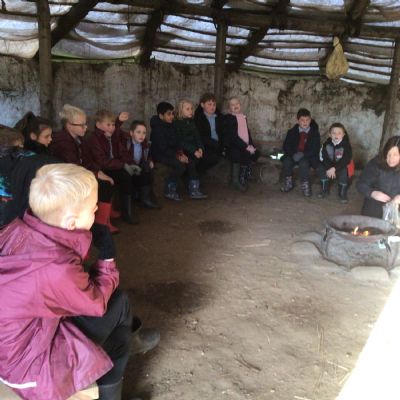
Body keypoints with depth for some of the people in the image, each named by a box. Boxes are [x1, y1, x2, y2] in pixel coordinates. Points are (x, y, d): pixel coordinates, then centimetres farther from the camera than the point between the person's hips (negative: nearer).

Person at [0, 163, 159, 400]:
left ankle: (125, 342, 35)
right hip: (25, 362, -7)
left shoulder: (19, 230, -14)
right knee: (119, 304, -1)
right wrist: (107, 260, -3)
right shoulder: (58, 270, -34)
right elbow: (98, 303, -13)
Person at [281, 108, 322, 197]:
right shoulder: (292, 132, 3)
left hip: (309, 157, -2)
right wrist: (293, 154, -21)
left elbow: (315, 149, -9)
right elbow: (286, 146, 0)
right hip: (294, 156, 3)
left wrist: (303, 154, -25)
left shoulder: (314, 133, -3)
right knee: (286, 161, -28)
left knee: (303, 163, -34)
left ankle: (305, 185, -19)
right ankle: (288, 182, -8)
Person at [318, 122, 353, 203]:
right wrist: (329, 168, -29)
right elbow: (323, 157, -14)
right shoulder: (326, 143, -9)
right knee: (323, 169, -21)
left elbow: (346, 160, -24)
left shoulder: (346, 145, -18)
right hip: (329, 164, 3)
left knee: (343, 172, -31)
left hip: (341, 166, -3)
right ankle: (324, 190, 0)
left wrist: (334, 168, -33)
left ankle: (342, 193, -11)